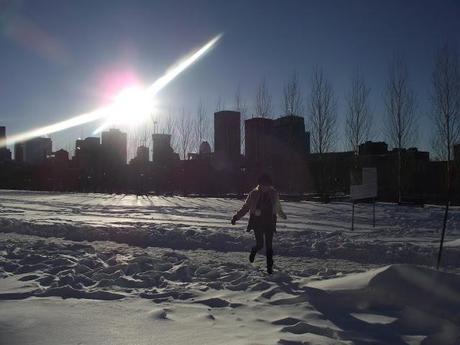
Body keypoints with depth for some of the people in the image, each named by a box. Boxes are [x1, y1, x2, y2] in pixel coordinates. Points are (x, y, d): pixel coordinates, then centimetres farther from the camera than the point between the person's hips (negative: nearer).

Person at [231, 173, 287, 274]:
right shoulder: (254, 194, -4)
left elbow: (278, 208, 20)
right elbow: (245, 207, 2)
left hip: (269, 223, 2)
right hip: (257, 223, -1)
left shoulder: (274, 194, 1)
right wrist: (236, 217, -5)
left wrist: (282, 215, 35)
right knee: (259, 244, -5)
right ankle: (254, 251, 32)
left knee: (269, 246, 0)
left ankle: (269, 266, 13)